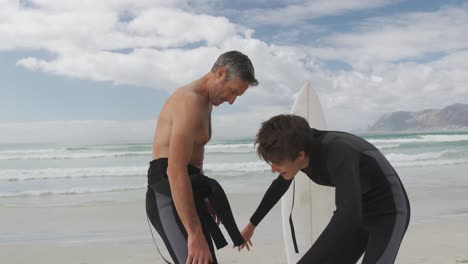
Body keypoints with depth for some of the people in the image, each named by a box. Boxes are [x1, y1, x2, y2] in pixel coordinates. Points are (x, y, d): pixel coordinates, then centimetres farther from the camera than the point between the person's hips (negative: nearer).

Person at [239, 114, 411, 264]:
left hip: (389, 212, -7)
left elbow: (349, 215, -49)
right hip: (358, 212, 8)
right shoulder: (297, 148, -11)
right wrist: (252, 224, 24)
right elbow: (280, 185, 10)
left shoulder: (337, 152, -35)